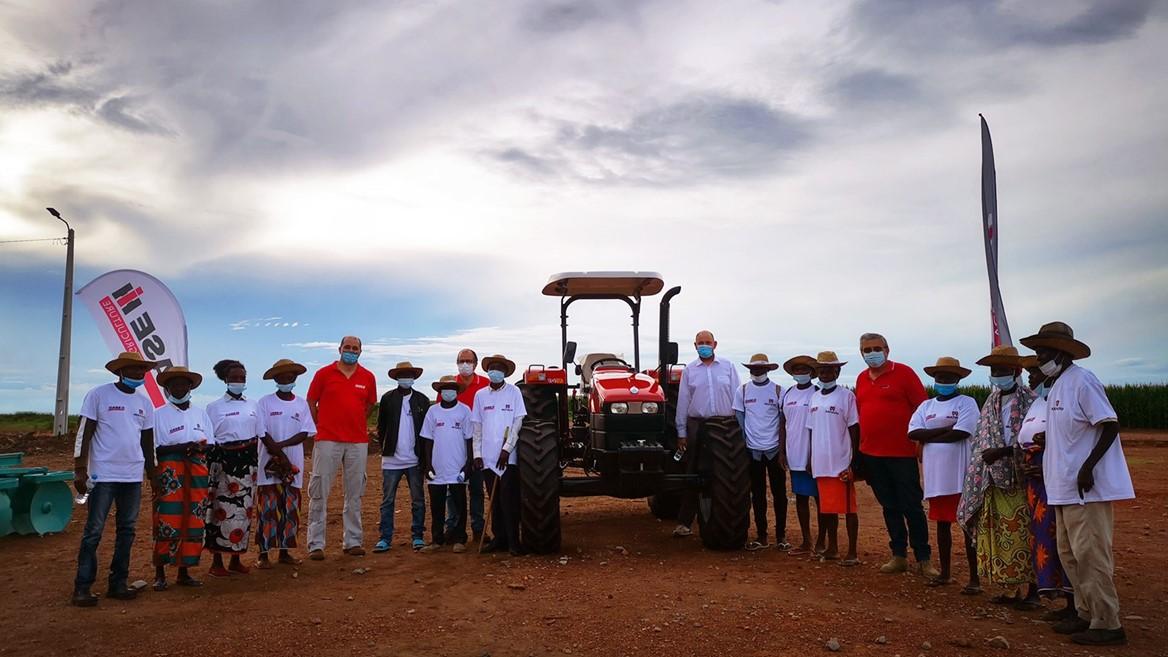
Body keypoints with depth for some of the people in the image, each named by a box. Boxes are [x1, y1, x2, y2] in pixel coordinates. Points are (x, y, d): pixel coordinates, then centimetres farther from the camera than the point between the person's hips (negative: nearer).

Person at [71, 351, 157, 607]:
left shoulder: (144, 402, 11)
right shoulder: (98, 395, -4)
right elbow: (84, 434, -5)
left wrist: (152, 475, 17)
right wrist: (80, 470, -10)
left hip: (133, 477, 5)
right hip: (103, 475, -5)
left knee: (127, 531, 8)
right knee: (93, 532, -1)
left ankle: (118, 583, 16)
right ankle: (82, 587, 6)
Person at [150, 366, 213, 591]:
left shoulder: (200, 413, 15)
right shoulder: (159, 414, 4)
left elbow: (210, 444, 13)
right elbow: (154, 449, -4)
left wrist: (200, 448, -8)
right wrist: (181, 448, -17)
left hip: (197, 473, 4)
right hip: (170, 473, -4)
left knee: (193, 522, 2)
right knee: (167, 523, -8)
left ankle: (184, 571, 11)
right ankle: (160, 574, 0)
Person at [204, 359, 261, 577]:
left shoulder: (252, 405, 11)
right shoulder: (215, 407, 0)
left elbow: (260, 435, 13)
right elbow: (209, 441, -1)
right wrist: (209, 468, -7)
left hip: (247, 462, 4)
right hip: (224, 462, -4)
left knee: (244, 510, 6)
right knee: (222, 510, -3)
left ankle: (236, 559, 16)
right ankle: (216, 561, 7)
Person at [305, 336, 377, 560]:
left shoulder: (368, 377, 7)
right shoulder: (324, 373, 1)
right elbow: (311, 402, 7)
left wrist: (355, 424, 13)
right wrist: (322, 427, 7)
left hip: (358, 442, 3)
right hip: (327, 440, -2)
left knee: (355, 493, 7)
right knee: (319, 493, -2)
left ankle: (353, 541, 16)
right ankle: (316, 544, 4)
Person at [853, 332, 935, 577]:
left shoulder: (903, 373, -6)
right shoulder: (861, 379, 10)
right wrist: (859, 449, 12)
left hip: (902, 453, -5)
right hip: (871, 454, 5)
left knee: (912, 507, 2)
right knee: (890, 507, 13)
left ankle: (924, 559, 12)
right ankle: (899, 556, 22)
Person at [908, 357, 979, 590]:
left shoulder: (967, 403, -3)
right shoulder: (926, 405, 11)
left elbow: (961, 433, -17)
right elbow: (913, 433, -3)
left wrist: (928, 437, -7)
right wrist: (945, 428, -13)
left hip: (961, 475, -5)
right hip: (936, 475, 5)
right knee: (942, 523, 14)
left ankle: (974, 578, 7)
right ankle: (945, 572, 25)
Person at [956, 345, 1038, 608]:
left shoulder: (1029, 400, -6)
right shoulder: (991, 402, 13)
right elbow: (980, 441, 15)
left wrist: (1001, 452, -21)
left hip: (1020, 479, -6)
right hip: (994, 480, 6)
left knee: (1023, 534, -3)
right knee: (1001, 535, 9)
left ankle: (1032, 590, 7)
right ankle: (1011, 588, 18)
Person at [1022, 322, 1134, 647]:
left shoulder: (1082, 381, -13)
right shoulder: (1055, 386, 14)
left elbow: (1110, 425, -17)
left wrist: (1088, 465, -23)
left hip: (1088, 487, -10)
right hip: (1065, 487, 10)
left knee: (1090, 554, -5)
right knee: (1070, 554, 14)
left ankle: (1107, 624, 3)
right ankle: (1086, 614, 24)